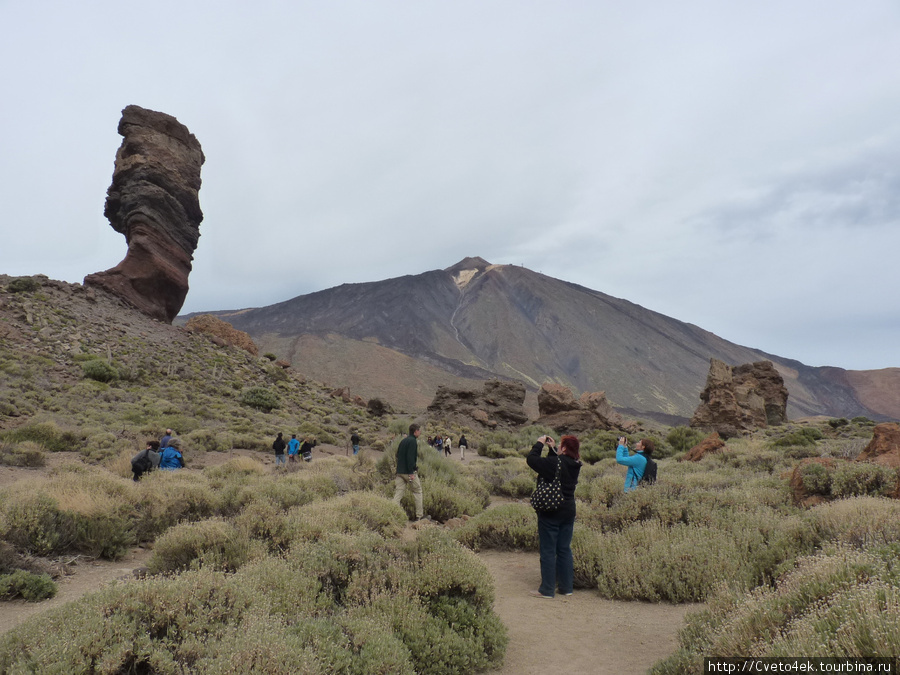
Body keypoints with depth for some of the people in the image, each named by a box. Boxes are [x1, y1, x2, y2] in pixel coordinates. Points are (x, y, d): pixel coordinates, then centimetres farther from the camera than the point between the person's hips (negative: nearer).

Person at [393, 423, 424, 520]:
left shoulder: (403, 441, 16)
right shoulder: (412, 441, -12)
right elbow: (410, 457, -20)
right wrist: (411, 473, -21)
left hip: (400, 472, 8)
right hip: (408, 472, -7)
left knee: (398, 493, 4)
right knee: (417, 491, 6)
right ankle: (419, 515, 11)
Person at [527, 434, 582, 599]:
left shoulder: (555, 463, -21)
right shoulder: (575, 465, 3)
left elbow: (531, 459, -18)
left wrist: (539, 444, -5)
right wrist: (552, 448, 14)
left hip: (550, 512, -7)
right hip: (569, 511, 7)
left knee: (548, 551, 1)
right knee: (565, 549, 15)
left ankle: (547, 590, 7)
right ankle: (566, 586, 22)